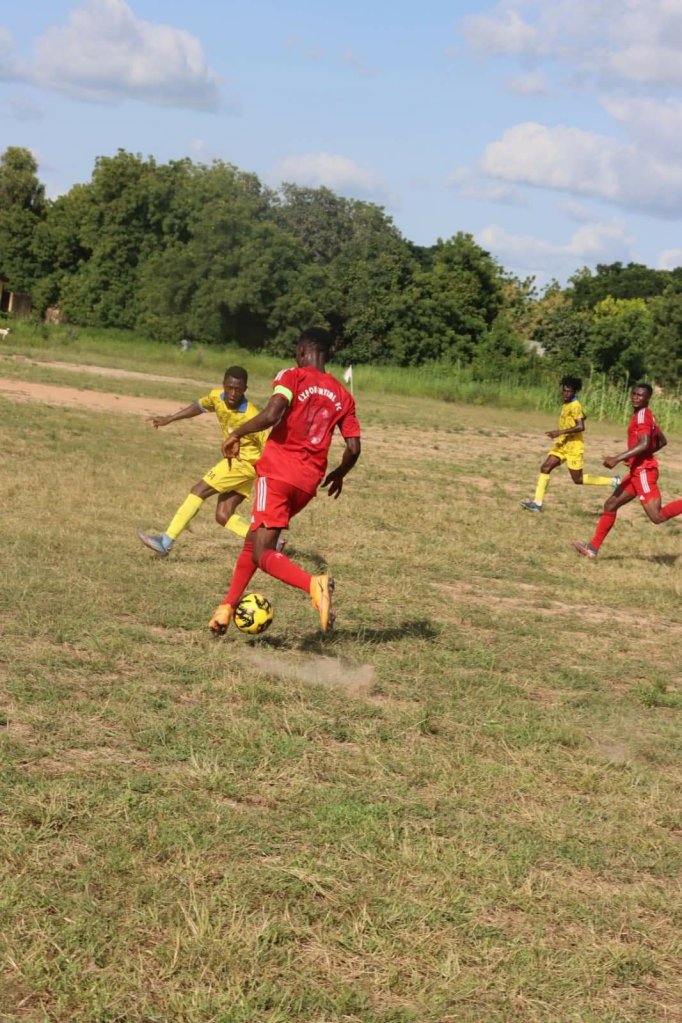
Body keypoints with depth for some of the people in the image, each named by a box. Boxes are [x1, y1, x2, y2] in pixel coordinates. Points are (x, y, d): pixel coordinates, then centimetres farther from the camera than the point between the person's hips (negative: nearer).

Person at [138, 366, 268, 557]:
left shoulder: (251, 417, -26)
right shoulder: (216, 397, -5)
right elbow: (199, 406, 18)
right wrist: (168, 419, 22)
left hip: (246, 462, -8)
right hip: (234, 459, 8)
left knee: (199, 490, -11)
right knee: (223, 516, 1)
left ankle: (165, 543, -9)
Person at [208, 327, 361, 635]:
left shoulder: (293, 377, -3)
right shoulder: (342, 396, 11)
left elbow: (272, 414, -21)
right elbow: (353, 448, 7)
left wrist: (237, 434, -6)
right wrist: (339, 474, 26)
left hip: (277, 472, -6)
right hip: (308, 482, 6)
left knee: (263, 554, -8)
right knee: (254, 541, 22)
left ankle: (313, 584, -34)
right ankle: (227, 607, 23)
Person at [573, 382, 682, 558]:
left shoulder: (642, 415, -14)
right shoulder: (645, 416, 15)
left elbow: (644, 444, -27)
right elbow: (662, 441, 25)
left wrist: (617, 458, -27)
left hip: (643, 472, -10)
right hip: (638, 472, 10)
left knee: (658, 517, -14)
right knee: (611, 505, 11)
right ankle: (593, 548, 14)